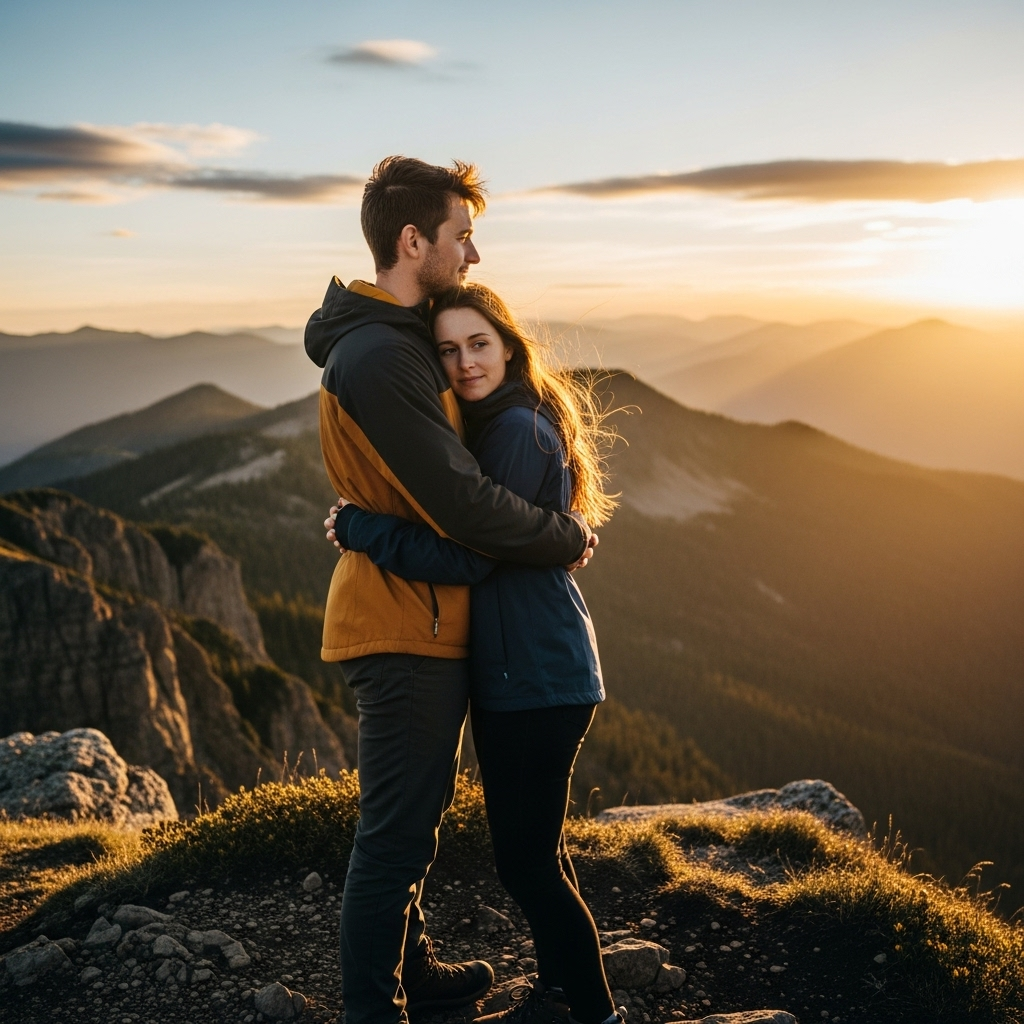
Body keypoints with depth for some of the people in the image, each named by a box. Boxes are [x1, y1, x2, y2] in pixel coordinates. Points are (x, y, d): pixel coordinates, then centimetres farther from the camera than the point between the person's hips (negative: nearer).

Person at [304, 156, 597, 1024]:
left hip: (423, 620, 11)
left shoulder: (402, 336, 11)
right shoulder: (378, 359, -23)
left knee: (417, 813, 22)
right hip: (406, 628, -11)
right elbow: (462, 503, -24)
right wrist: (568, 539, -9)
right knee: (397, 830, 1)